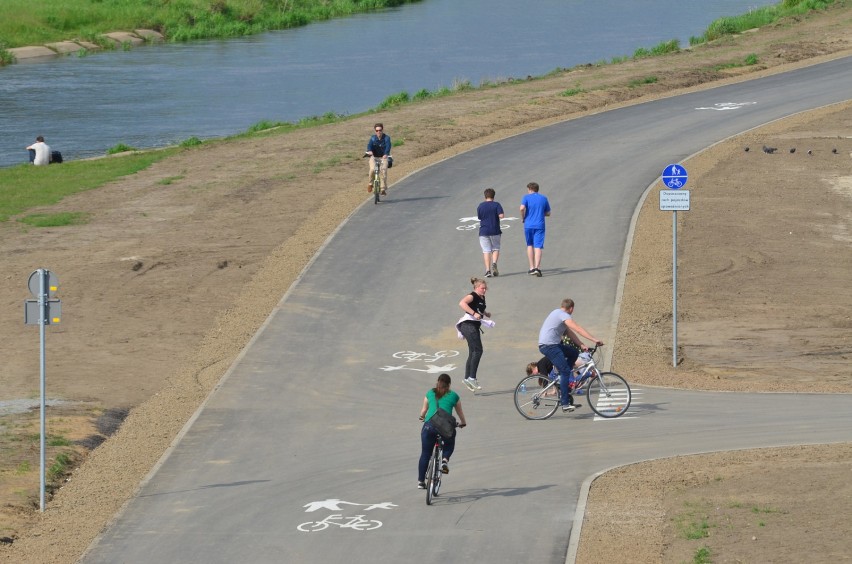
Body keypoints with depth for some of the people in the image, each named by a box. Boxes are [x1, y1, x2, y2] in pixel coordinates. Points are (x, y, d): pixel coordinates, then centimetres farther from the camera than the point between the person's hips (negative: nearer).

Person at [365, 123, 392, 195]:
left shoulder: (386, 138, -7)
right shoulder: (373, 138, -2)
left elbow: (388, 146, -22)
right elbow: (369, 144, -18)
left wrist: (386, 154, -43)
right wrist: (369, 151, -42)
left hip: (383, 157, -1)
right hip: (374, 157, 1)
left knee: (383, 172, -21)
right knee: (372, 169, -26)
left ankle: (384, 189, -11)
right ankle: (371, 183, -1)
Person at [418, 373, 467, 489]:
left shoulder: (430, 393, 14)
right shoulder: (453, 396, 12)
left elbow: (424, 410, 22)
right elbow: (460, 412, 24)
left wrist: (422, 417, 45)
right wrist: (463, 423, 43)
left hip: (429, 424, 1)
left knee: (425, 454, 12)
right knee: (449, 445, 29)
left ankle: (421, 481, 12)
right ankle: (445, 459, -1)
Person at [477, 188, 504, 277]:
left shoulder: (480, 206, 2)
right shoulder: (496, 205, -5)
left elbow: (479, 217, 11)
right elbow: (501, 215, -15)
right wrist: (496, 216, 6)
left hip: (483, 231, 1)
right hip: (495, 231, -1)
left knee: (486, 251, 2)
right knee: (496, 249, 14)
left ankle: (487, 270, -6)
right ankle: (494, 263, -11)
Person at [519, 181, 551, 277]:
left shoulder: (526, 197, 0)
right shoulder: (544, 198, 9)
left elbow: (522, 208, -17)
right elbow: (548, 213, 13)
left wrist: (523, 218, -1)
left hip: (528, 225, 0)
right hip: (540, 225, 0)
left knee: (530, 245, 17)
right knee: (538, 246, -5)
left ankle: (532, 267, 17)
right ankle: (537, 267, -22)